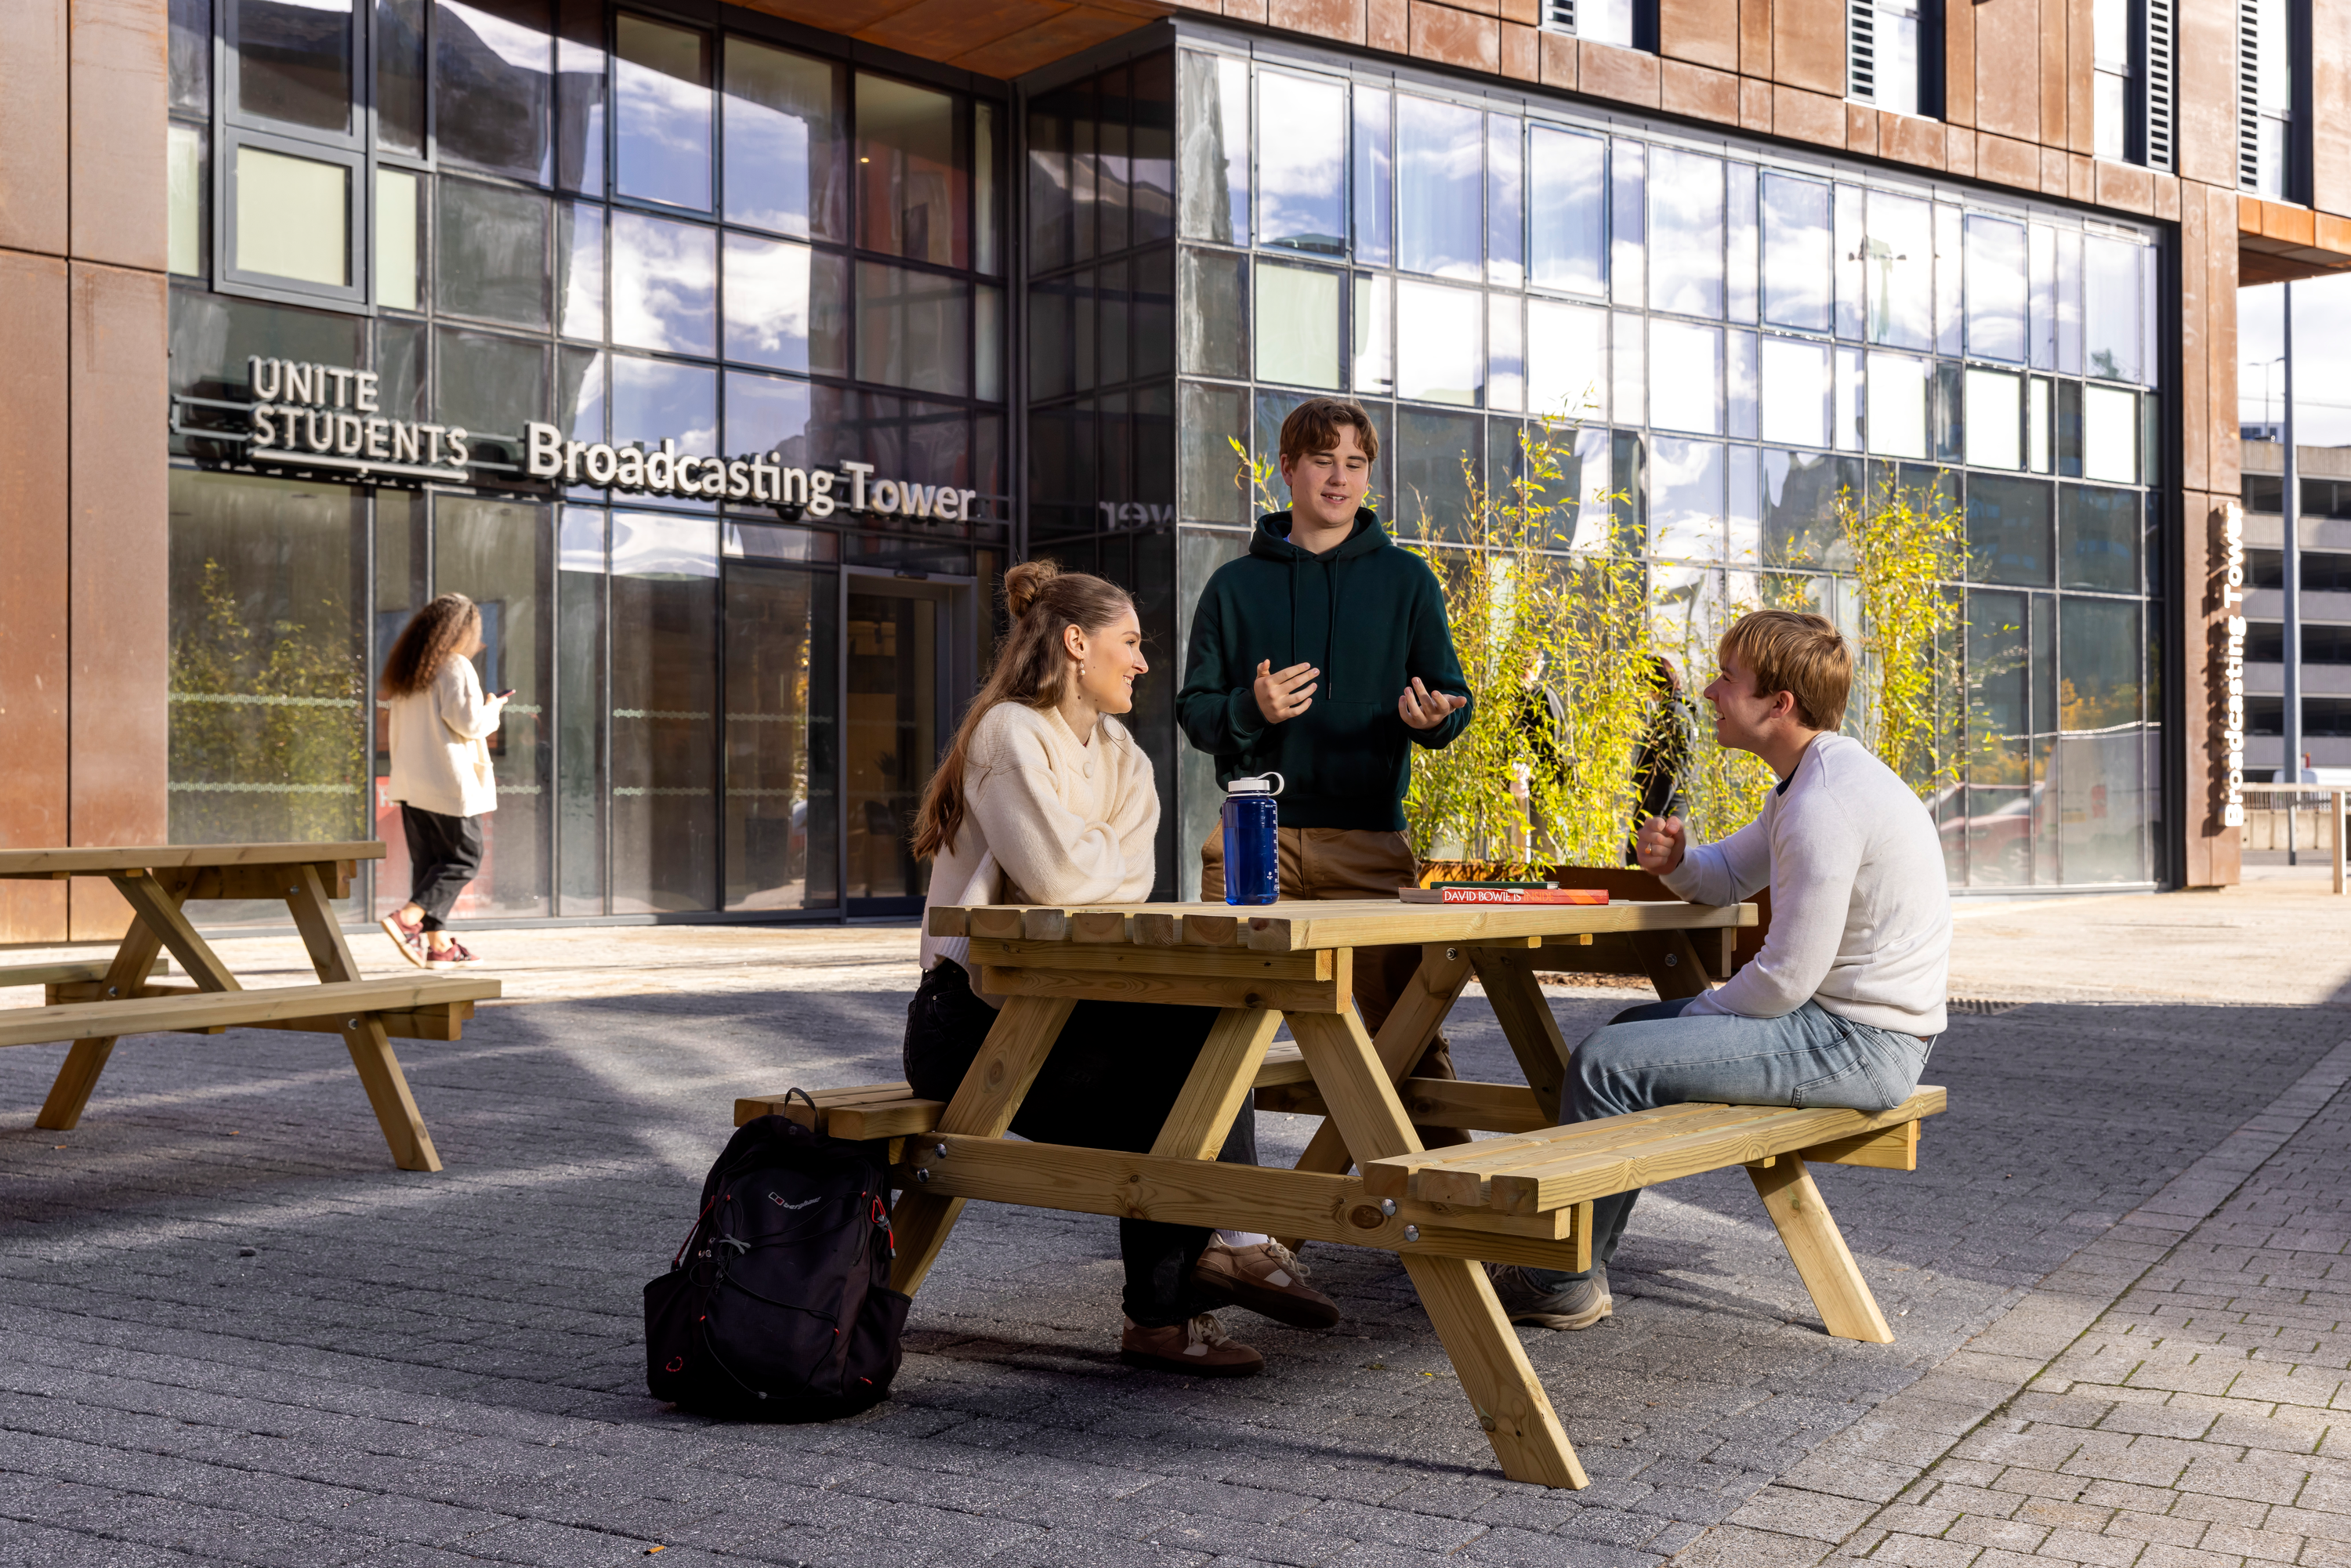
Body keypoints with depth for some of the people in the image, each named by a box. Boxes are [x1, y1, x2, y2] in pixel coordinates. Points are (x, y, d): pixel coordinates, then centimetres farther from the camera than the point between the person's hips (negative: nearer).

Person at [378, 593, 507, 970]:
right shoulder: (456, 667, -11)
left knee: (427, 860, 9)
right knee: (463, 858, 1)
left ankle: (438, 944, 9)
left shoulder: (406, 670, 14)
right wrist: (493, 709, 3)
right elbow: (469, 723, -15)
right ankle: (407, 918, -14)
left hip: (410, 781, 8)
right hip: (449, 781, -8)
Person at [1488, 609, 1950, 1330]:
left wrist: (1696, 1016, -6)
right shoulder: (1817, 779, 12)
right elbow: (1728, 876, 23)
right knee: (1634, 1028, 22)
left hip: (1857, 1043, -11)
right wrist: (1676, 860, -1)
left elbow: (1786, 978, -23)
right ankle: (1584, 1257, 24)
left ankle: (1566, 1282, 1)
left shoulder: (1824, 803, -23)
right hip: (1851, 1026, 11)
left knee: (1606, 1062, -14)